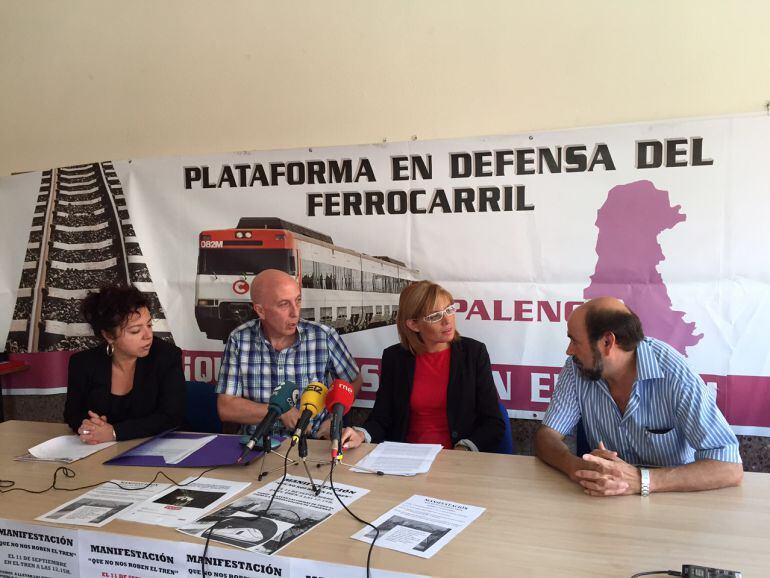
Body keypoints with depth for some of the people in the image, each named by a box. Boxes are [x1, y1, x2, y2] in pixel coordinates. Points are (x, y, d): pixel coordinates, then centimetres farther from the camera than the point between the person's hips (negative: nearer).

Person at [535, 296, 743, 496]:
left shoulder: (673, 374, -22)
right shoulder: (578, 368, -9)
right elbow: (547, 436, -8)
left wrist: (640, 479, -38)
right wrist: (577, 467, -30)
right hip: (608, 501, 2)